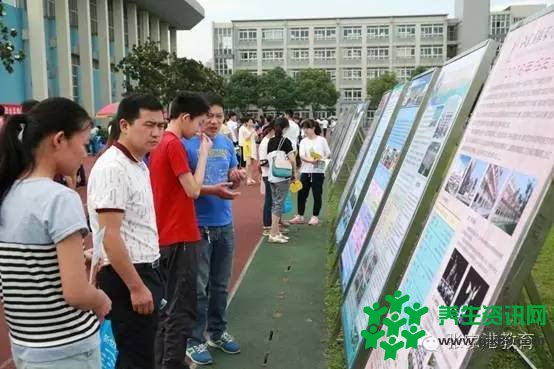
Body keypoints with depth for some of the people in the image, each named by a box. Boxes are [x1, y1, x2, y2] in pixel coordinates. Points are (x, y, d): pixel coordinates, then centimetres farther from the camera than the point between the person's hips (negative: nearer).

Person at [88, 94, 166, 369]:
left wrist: (147, 278, 18)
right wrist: (136, 287, -21)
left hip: (145, 271, 9)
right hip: (126, 277, -9)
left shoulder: (138, 164, 11)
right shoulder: (112, 168, -20)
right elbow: (110, 236, -23)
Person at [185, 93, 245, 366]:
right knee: (198, 287, 3)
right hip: (198, 225, -6)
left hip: (225, 224, 6)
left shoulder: (227, 144, 7)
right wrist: (213, 190, -24)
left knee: (220, 284, 17)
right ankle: (194, 340, 17)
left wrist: (236, 178, -8)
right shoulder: (186, 144, -11)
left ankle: (217, 332, 33)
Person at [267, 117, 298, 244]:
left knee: (275, 203, 13)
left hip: (271, 176, 7)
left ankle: (277, 232, 19)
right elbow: (292, 159, -16)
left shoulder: (270, 141, 8)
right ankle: (273, 234, -3)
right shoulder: (286, 141, -10)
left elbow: (268, 157, 10)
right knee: (279, 204, -3)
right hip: (283, 177, -7)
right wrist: (295, 172, -3)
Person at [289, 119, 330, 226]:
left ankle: (315, 217, 14)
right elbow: (302, 156, -8)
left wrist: (322, 159, -16)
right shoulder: (303, 141, 5)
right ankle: (299, 216, 15)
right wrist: (310, 160, -26)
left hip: (318, 171, -3)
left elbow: (328, 153, 5)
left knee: (317, 194, 2)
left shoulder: (321, 140, 0)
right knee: (302, 193, 4)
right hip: (305, 170, 3)